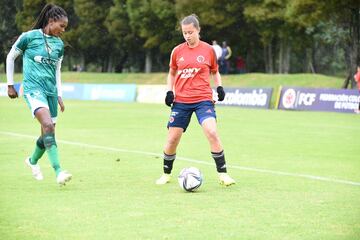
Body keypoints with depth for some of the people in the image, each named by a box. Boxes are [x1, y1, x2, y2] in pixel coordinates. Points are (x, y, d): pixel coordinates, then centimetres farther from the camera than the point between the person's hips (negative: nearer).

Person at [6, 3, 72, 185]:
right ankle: (58, 172, -33)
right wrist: (10, 85, 7)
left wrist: (59, 95, 17)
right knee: (48, 125, -25)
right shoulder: (29, 37, -4)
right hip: (33, 88, -6)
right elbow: (10, 57, 6)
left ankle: (33, 161, 38)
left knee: (48, 134, 7)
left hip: (51, 90, 6)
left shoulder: (59, 44, 12)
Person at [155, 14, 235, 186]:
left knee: (212, 133, -21)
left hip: (203, 99, -2)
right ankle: (166, 174, 23)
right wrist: (169, 91, 4)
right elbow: (172, 73, 18)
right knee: (172, 138, 1)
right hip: (180, 101, 2)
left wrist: (219, 87, -2)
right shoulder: (177, 51, 4)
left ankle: (222, 174, -11)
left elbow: (214, 71, 15)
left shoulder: (208, 50, 1)